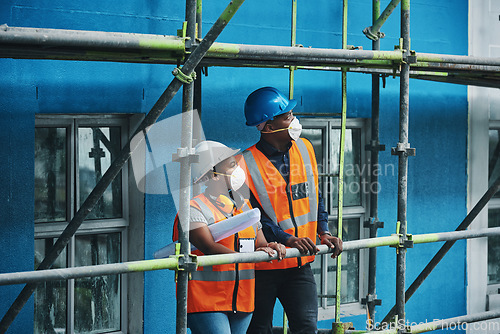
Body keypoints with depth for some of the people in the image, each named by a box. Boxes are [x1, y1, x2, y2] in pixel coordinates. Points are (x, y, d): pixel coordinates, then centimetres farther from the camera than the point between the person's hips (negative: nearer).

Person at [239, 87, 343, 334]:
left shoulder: (305, 149, 6)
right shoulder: (247, 163, -13)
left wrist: (323, 233, 3)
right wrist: (286, 239, -24)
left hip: (300, 265, 4)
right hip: (262, 266, -4)